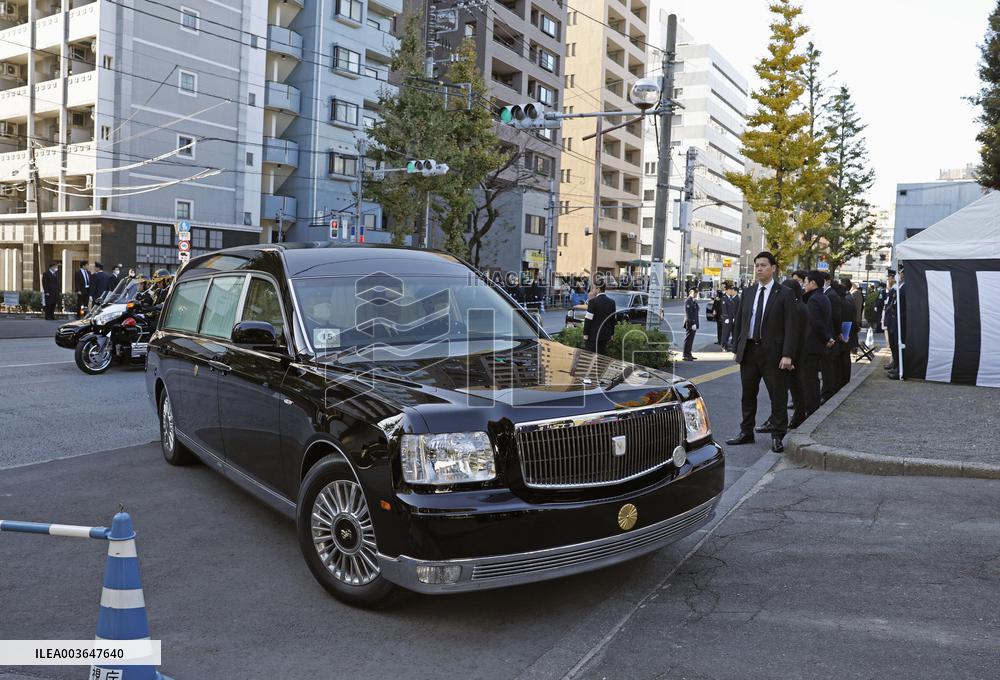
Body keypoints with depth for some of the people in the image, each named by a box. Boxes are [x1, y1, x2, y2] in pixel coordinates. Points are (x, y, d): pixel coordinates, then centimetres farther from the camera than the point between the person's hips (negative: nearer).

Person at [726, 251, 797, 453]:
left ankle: (777, 437, 12)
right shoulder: (748, 292, 10)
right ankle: (746, 433, 25)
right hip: (748, 350, 5)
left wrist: (787, 354, -15)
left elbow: (790, 326, -8)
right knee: (748, 395, 13)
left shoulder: (784, 294, -4)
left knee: (778, 397, 1)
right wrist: (737, 348, 7)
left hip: (772, 352, -5)